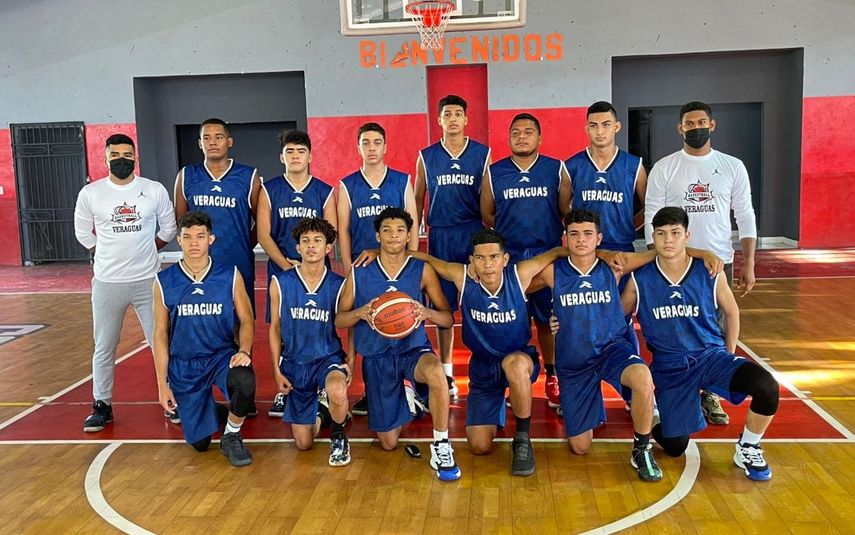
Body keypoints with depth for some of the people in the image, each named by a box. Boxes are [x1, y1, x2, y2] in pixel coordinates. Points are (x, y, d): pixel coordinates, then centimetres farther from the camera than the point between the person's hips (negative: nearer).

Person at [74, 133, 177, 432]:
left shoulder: (155, 191, -2)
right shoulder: (90, 194, -2)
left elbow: (168, 229, 9)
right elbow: (83, 233, 11)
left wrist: (143, 251, 7)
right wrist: (112, 255, 9)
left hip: (148, 281, 0)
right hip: (106, 283, 1)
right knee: (104, 348, 10)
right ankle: (102, 407, 24)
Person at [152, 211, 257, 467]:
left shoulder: (230, 275, -6)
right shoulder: (164, 282, -4)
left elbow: (246, 319, 0)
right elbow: (160, 334, 0)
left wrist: (244, 350, -20)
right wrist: (162, 384, -1)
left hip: (222, 355, -1)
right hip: (184, 365, 1)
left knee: (245, 382, -36)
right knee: (199, 442, 2)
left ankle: (232, 435, -5)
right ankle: (214, 411, 38)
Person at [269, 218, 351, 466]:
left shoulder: (339, 285, -6)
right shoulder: (280, 283, -5)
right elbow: (275, 327, 3)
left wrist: (349, 364, -7)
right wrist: (277, 371, 0)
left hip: (329, 358, -2)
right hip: (294, 363, 2)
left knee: (337, 390, -39)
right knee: (303, 444, 4)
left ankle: (339, 436, -6)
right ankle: (320, 412, 40)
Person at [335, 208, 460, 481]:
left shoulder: (422, 270, -2)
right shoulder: (359, 273, -1)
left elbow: (448, 318, 0)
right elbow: (339, 320, 4)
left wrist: (427, 313, -23)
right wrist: (361, 313, -18)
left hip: (413, 348, -1)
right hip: (376, 356, 2)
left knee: (435, 371, -40)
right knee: (388, 443, 7)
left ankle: (441, 447, -21)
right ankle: (405, 401, 42)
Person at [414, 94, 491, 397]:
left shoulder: (482, 154, 5)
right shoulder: (426, 157, 6)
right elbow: (418, 199, 10)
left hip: (475, 235, -1)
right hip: (440, 236, 1)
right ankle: (446, 373, 14)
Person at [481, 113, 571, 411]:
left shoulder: (557, 170, 2)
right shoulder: (494, 173, 3)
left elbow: (567, 212, 5)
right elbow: (487, 216, 10)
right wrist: (513, 231, 11)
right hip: (508, 258, 0)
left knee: (548, 319, 7)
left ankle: (552, 375, 22)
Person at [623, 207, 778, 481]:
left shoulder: (710, 272, -7)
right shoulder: (640, 279, -8)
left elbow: (731, 312, 8)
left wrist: (729, 356, 9)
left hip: (711, 355, 1)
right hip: (669, 367, -1)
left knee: (767, 387, -27)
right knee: (674, 447, -3)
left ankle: (748, 449, -1)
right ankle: (655, 412, 31)